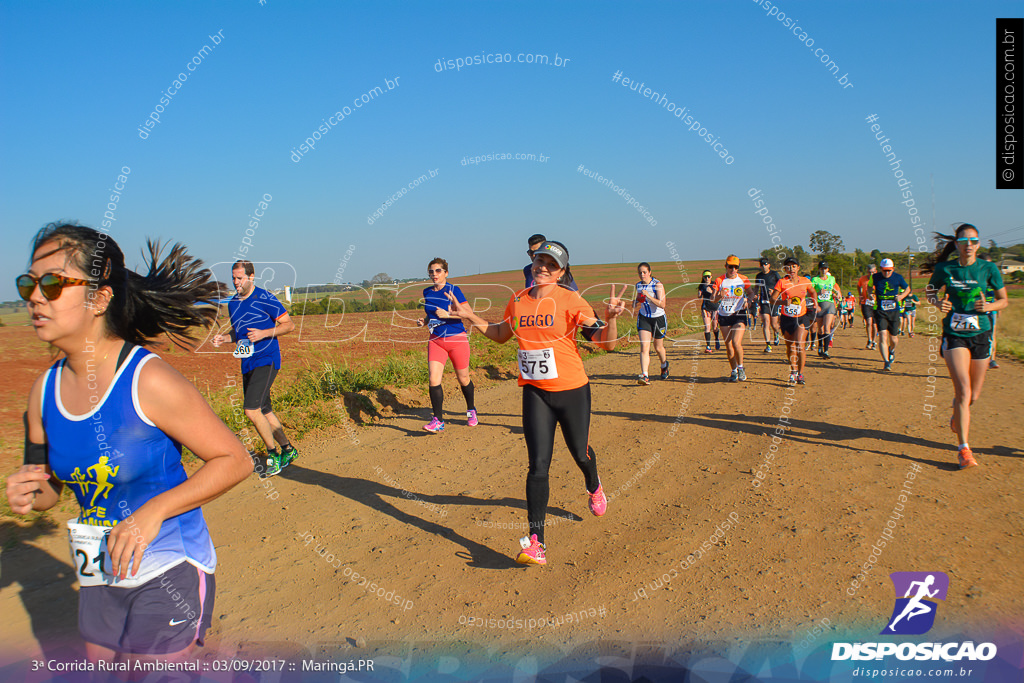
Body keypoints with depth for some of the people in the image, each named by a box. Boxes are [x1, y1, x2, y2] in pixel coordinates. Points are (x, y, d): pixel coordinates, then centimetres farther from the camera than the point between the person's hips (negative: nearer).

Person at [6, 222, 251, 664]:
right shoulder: (44, 391, 0)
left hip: (169, 568, -6)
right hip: (99, 577, 7)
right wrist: (27, 495, -10)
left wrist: (153, 512, -21)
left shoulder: (149, 382, -19)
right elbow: (51, 484, 13)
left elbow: (236, 460, -15)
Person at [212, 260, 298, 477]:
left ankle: (273, 455, -1)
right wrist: (224, 338, 4)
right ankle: (287, 449, 27)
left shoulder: (265, 299, -10)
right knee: (264, 411, 12)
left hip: (266, 360, -8)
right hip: (247, 363, 8)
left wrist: (264, 333, -21)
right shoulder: (233, 303, 12)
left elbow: (289, 324, -8)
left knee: (252, 410, -17)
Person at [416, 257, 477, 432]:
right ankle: (438, 420, -8)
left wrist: (448, 314, -24)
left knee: (463, 379, 8)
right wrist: (423, 321, 2)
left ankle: (471, 410, 34)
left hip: (457, 339, -4)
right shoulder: (427, 292, 8)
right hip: (436, 340, 4)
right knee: (433, 378, -12)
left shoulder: (453, 290, -8)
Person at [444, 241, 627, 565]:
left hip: (572, 390, -2)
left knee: (580, 453, 16)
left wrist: (610, 316, -30)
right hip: (535, 392, 2)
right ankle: (535, 542, -6)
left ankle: (594, 488, 53)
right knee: (538, 465, -6)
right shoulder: (518, 301, 5)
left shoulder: (571, 301, -9)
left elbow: (606, 343, -12)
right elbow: (500, 334, 23)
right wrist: (469, 316, 15)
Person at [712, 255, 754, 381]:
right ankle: (733, 371, 20)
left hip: (739, 315, -2)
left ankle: (741, 367, 5)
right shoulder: (719, 280, -2)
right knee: (728, 346, 5)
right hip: (724, 316, 2)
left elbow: (750, 294, 11)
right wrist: (719, 297, -28)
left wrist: (747, 300, -11)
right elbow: (713, 299, -6)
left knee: (736, 342, -17)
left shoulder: (743, 279, -1)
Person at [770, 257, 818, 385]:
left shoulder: (805, 281, 0)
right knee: (790, 347, 11)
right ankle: (793, 371, 34)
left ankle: (800, 374, -9)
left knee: (799, 345, -17)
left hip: (802, 317, 0)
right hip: (786, 318, 1)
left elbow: (813, 292, 20)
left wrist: (815, 304, 4)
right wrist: (783, 302, -31)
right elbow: (772, 299, -14)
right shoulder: (782, 282, -6)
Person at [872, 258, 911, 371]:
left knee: (893, 338, 9)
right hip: (880, 311, -1)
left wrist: (902, 296, -7)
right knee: (883, 336, -16)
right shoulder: (875, 277, -1)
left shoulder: (898, 277, -1)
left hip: (894, 311, 1)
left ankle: (892, 350, 45)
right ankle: (886, 362, -13)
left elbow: (907, 289, 13)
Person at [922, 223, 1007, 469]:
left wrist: (989, 306, -16)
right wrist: (937, 302, -11)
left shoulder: (988, 269, -2)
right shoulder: (945, 269, -3)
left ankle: (957, 415, 47)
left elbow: (1004, 300, 6)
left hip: (981, 334, 2)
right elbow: (929, 292, 11)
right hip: (954, 335, -2)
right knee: (963, 391, -13)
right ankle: (963, 448, -5)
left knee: (973, 395, 10)